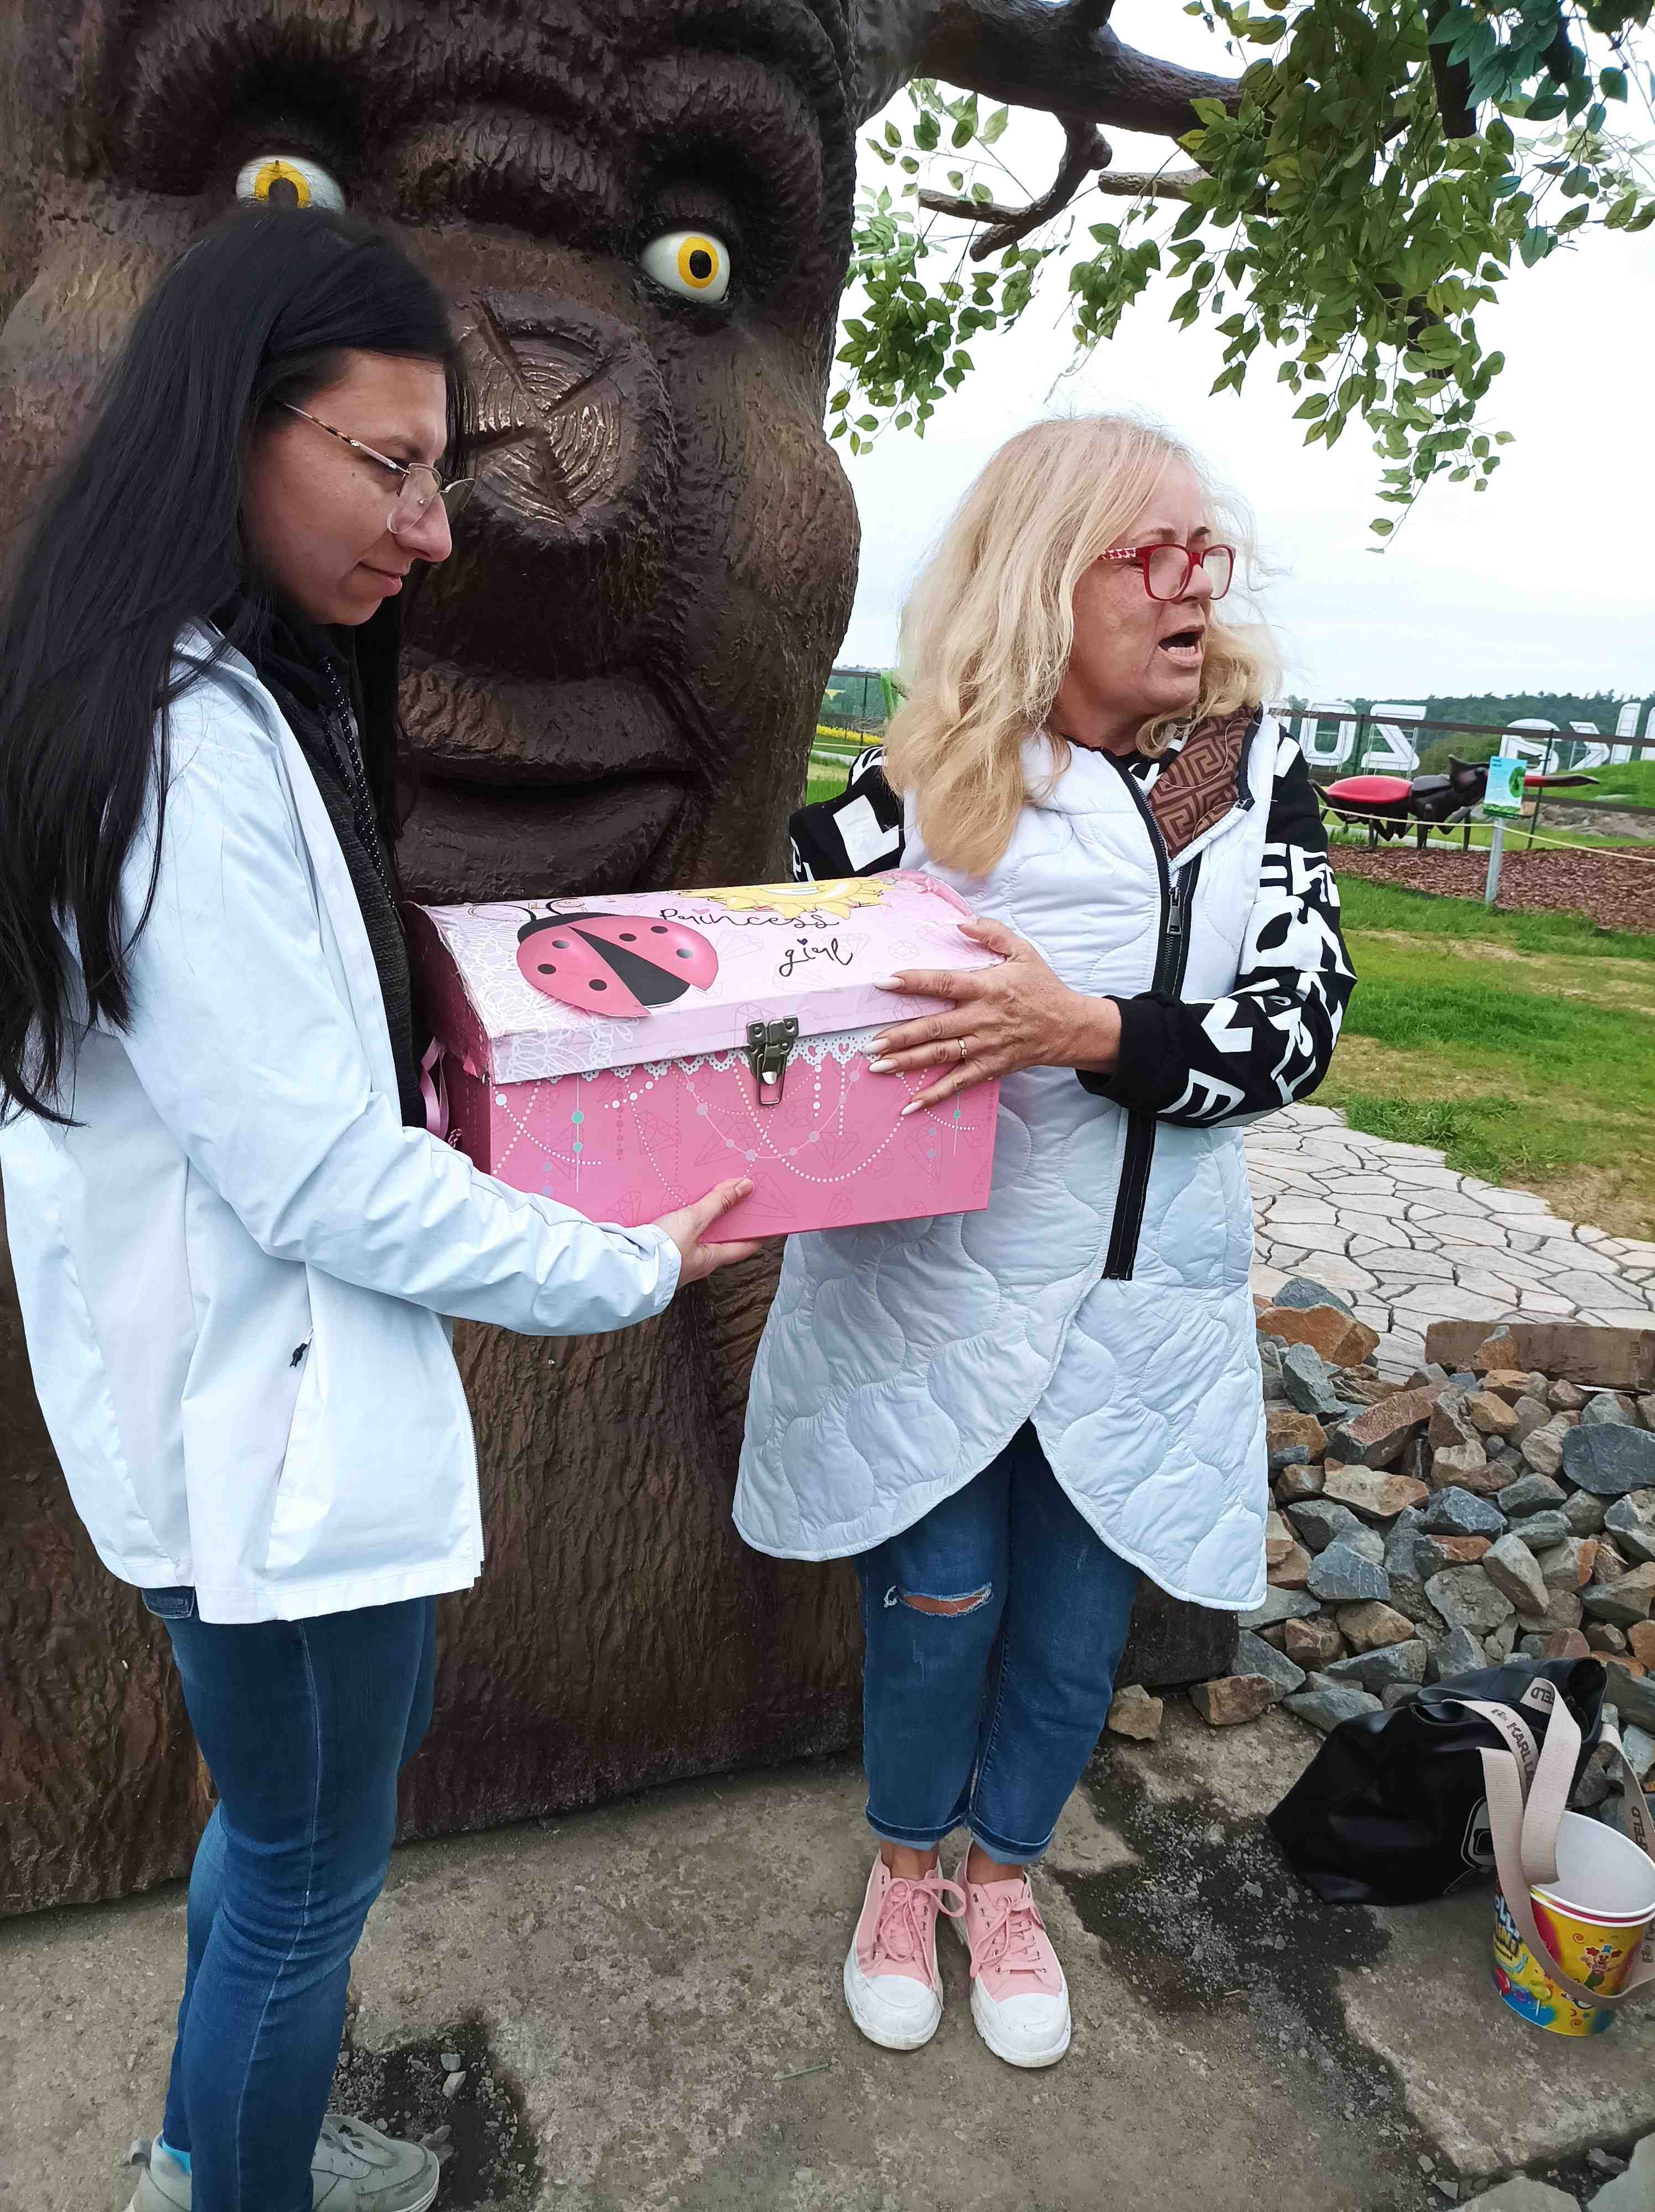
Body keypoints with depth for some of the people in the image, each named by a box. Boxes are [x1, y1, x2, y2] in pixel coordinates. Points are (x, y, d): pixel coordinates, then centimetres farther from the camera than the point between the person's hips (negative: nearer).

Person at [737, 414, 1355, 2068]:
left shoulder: (1253, 762, -2)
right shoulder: (927, 785, -9)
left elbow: (1299, 1027, -11)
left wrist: (1090, 1032, -27)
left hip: (1145, 1300, 3)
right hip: (938, 1282, -2)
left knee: (1079, 1615, 15)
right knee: (939, 1601, 8)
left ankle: (1003, 1873, 44)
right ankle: (905, 1867, 40)